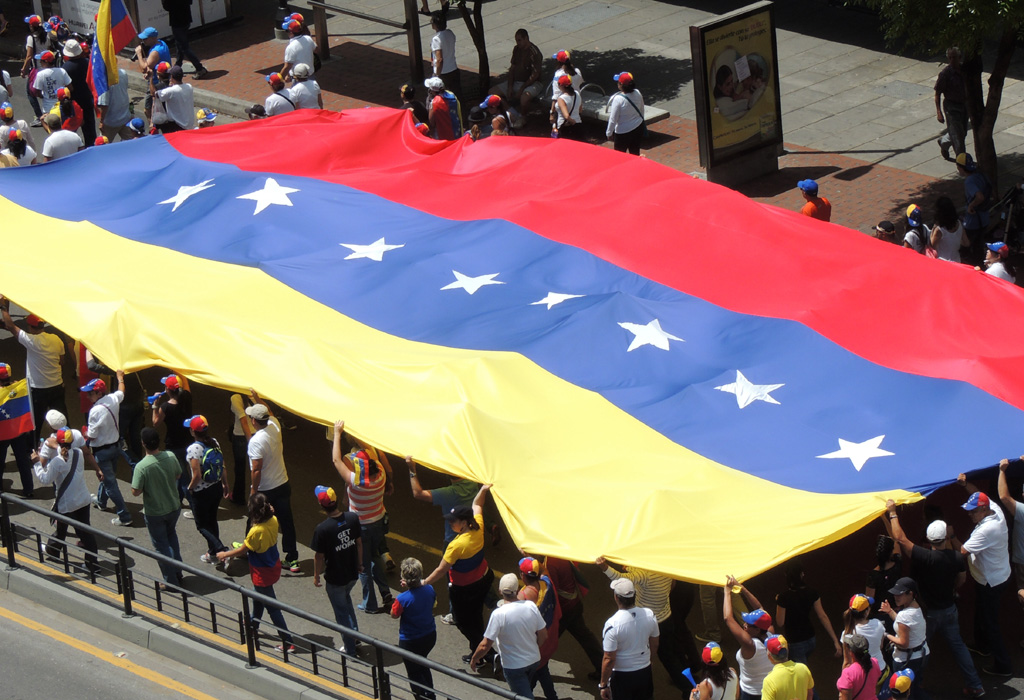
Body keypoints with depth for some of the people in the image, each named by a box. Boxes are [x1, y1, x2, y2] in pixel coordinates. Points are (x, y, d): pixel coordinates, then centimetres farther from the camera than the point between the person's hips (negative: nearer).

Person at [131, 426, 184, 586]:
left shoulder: (142, 467, -28)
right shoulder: (170, 457, -13)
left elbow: (135, 492, -22)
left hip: (154, 513, -5)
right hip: (174, 507, 5)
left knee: (161, 546, 12)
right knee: (171, 535, 30)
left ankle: (171, 581, 20)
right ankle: (178, 572, 35)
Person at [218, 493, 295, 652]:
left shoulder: (256, 531, -33)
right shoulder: (273, 521, -12)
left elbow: (242, 550, -16)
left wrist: (224, 555, -1)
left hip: (262, 572, -8)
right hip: (273, 565, 8)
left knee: (272, 607, 3)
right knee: (258, 596, 31)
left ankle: (288, 643, 9)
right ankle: (254, 624, 55)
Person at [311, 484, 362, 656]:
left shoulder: (322, 529, -28)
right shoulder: (352, 518, -13)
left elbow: (319, 556, -16)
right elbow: (359, 543, 1)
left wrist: (316, 576, 0)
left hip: (335, 578, -5)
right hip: (352, 574, 5)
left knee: (341, 612, 12)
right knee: (346, 599, 32)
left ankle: (350, 649, 23)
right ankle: (355, 635, 39)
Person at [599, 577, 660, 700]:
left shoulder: (612, 624, -26)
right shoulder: (649, 615, -11)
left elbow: (609, 659, -21)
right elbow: (654, 647, 5)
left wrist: (603, 685, -11)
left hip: (622, 676, -4)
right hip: (645, 672, 4)